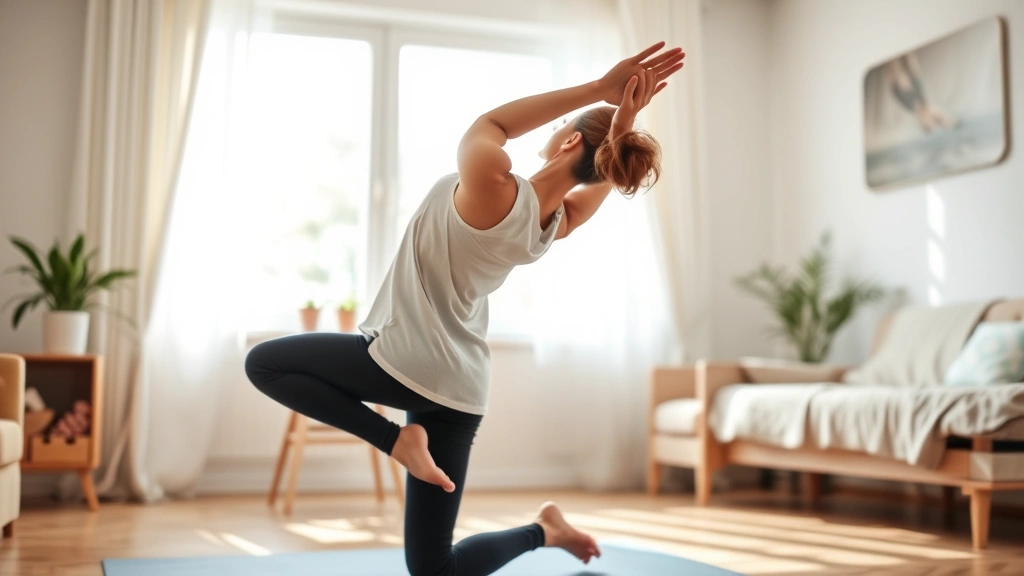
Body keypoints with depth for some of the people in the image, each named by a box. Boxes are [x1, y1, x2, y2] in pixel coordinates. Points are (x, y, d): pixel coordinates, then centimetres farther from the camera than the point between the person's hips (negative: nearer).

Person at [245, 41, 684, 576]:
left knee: (263, 362, 9)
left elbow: (490, 123, -5)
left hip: (404, 362, -8)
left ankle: (395, 437, -1)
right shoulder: (557, 222, -2)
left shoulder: (491, 185, -24)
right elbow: (606, 170, 18)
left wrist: (598, 89, -7)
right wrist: (624, 117, -2)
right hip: (458, 388, 8)